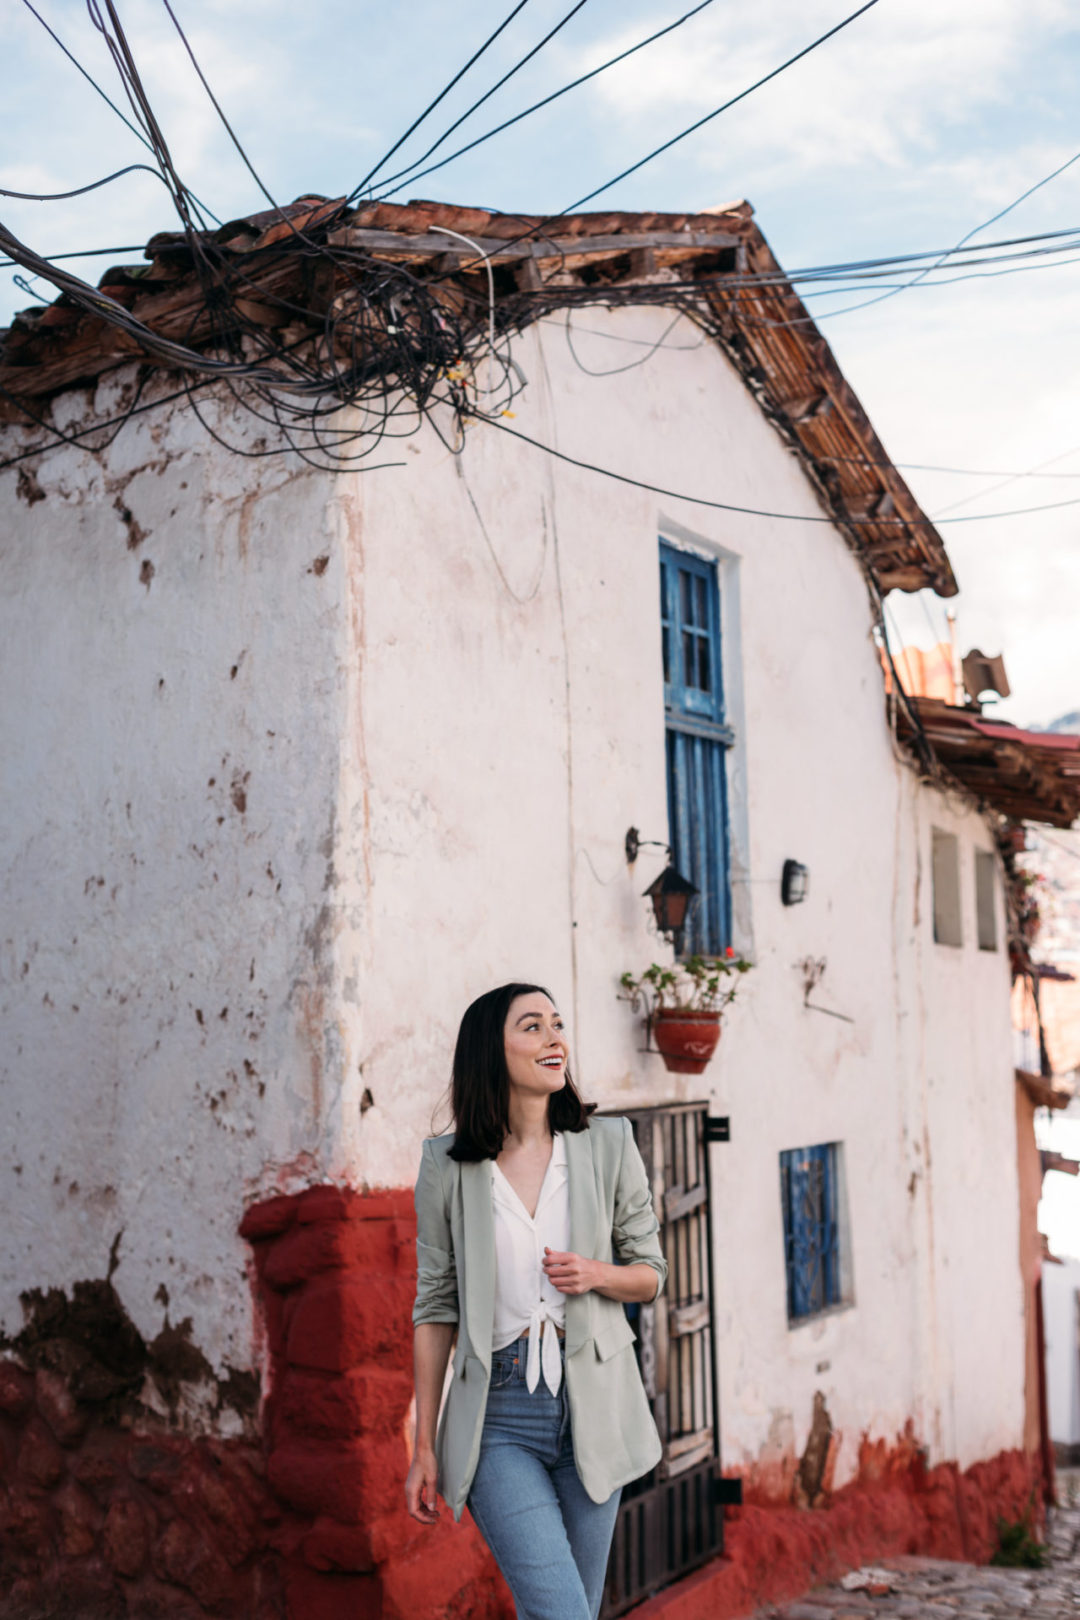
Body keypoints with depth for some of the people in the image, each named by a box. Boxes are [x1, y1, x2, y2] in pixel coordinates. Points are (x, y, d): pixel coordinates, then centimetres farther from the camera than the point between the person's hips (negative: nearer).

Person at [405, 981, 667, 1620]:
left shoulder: (609, 1145, 1)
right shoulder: (448, 1166, -2)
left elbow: (651, 1272, 10)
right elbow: (436, 1309, 3)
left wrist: (595, 1274, -12)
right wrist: (425, 1447, 4)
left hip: (591, 1406, 2)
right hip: (496, 1415, -2)